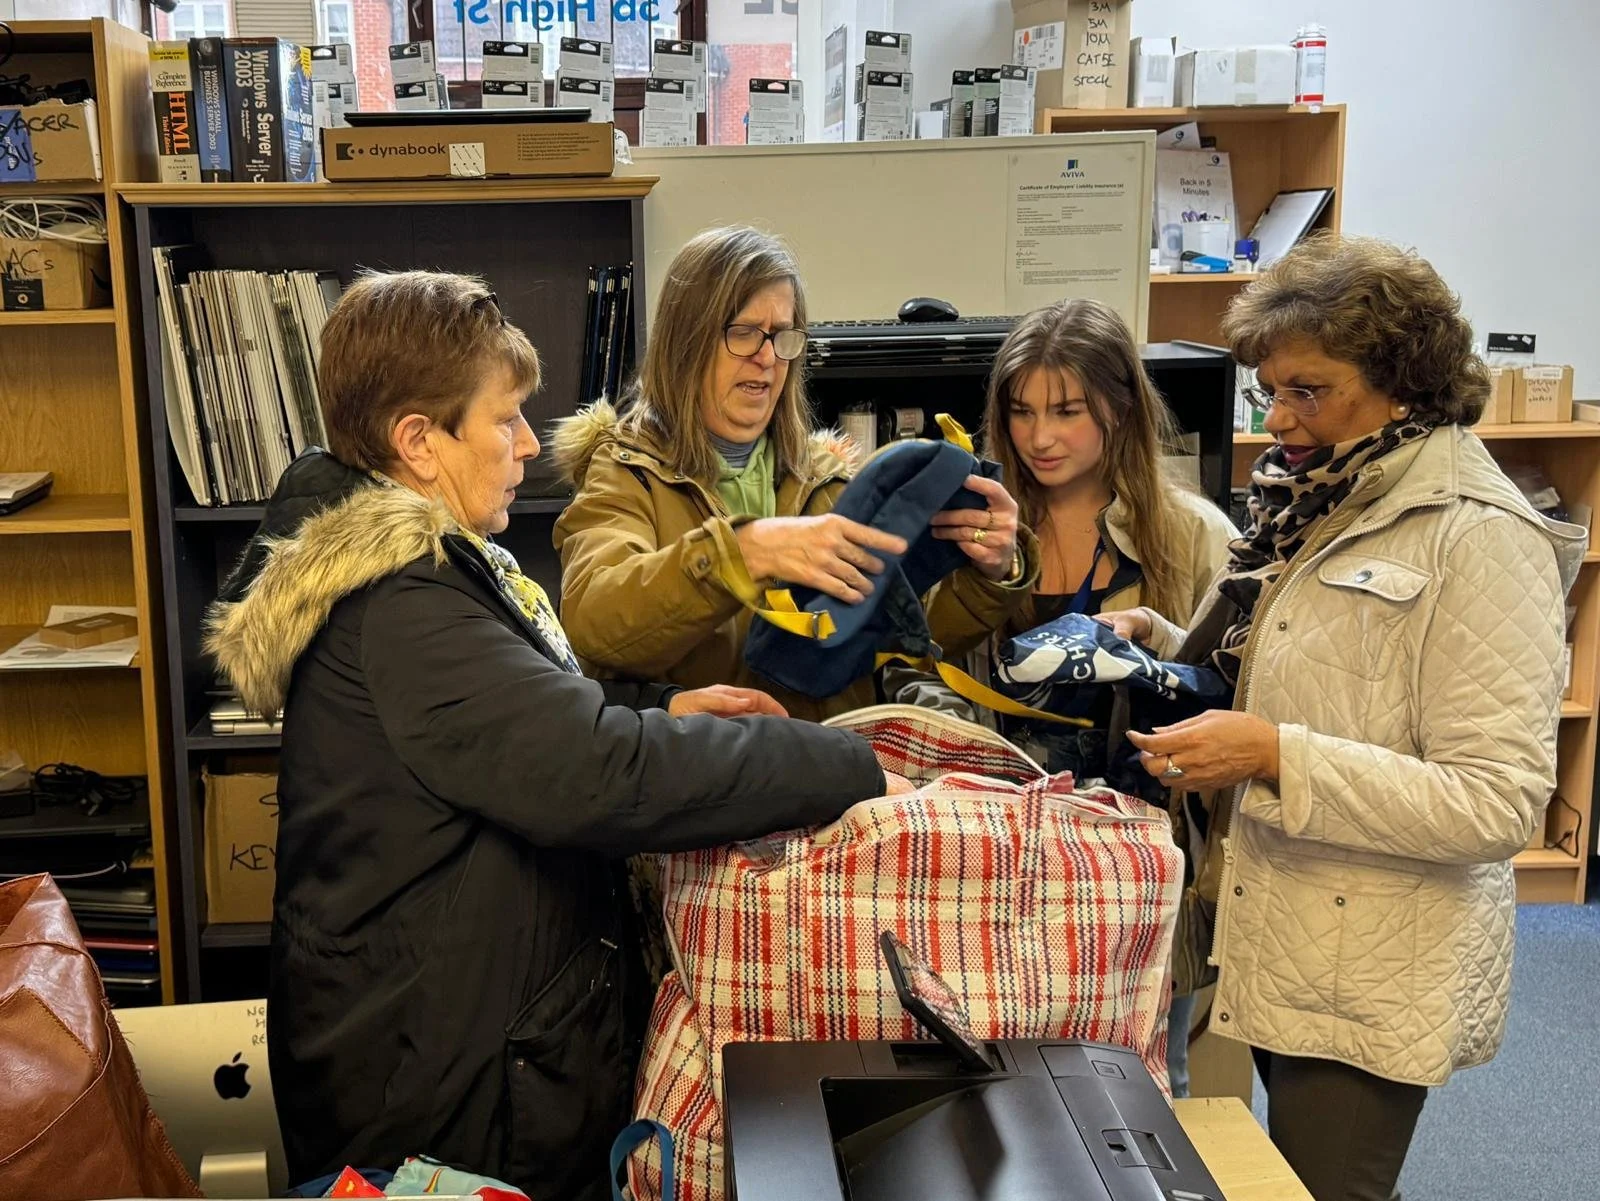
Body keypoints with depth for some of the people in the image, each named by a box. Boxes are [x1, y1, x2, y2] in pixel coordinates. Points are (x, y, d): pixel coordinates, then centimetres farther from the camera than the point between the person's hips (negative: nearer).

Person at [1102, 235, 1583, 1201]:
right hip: (1280, 946, 8)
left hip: (1372, 982, -8)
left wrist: (1275, 755, -26)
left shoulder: (1480, 539, -17)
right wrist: (1161, 646, 0)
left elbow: (1500, 804, -21)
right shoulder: (1322, 504, 9)